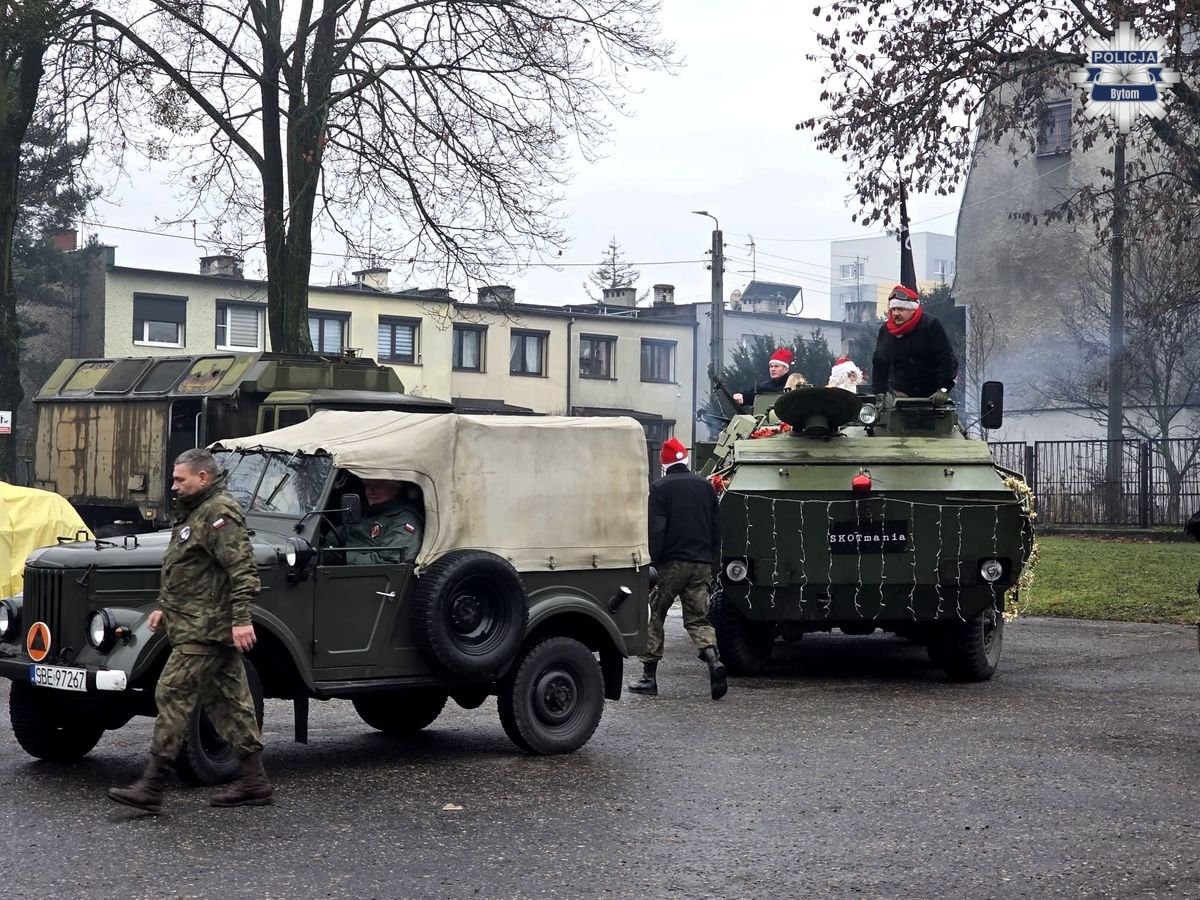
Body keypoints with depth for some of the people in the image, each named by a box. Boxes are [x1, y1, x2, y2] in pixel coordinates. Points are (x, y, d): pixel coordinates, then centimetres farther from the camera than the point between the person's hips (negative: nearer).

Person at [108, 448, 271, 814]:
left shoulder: (219, 514, -14)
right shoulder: (194, 513, 19)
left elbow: (243, 569, -22)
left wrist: (242, 619, -27)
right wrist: (165, 608, 23)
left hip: (204, 631, -11)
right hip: (199, 626, 11)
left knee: (173, 695, -11)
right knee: (228, 702, 11)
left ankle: (150, 788, -10)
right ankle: (254, 782, 16)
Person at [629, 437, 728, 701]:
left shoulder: (660, 488, -6)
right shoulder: (705, 486, 11)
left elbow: (656, 530, -13)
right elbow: (716, 528, 14)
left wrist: (652, 561, -10)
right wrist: (713, 560, 19)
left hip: (671, 563, -5)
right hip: (702, 563, 5)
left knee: (654, 615, 8)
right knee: (698, 618, 8)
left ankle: (649, 676, 8)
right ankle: (713, 659, -19)